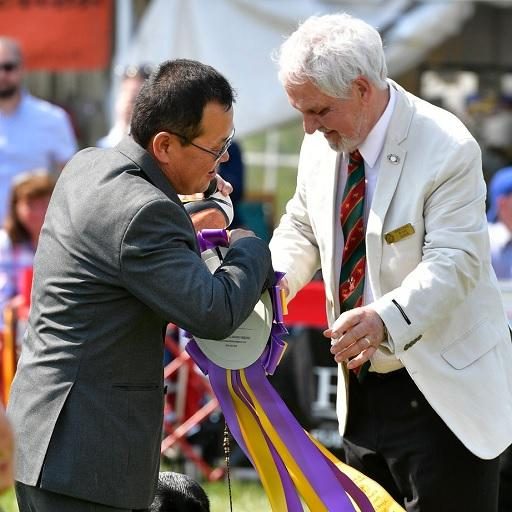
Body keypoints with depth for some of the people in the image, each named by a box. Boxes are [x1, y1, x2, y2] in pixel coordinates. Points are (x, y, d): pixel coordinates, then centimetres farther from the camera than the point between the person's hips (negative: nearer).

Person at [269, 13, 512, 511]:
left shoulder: (447, 150, -19)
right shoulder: (321, 143, 2)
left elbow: (453, 262, -25)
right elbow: (302, 227, 17)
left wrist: (386, 319, -42)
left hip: (441, 392, -7)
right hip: (362, 386, 7)